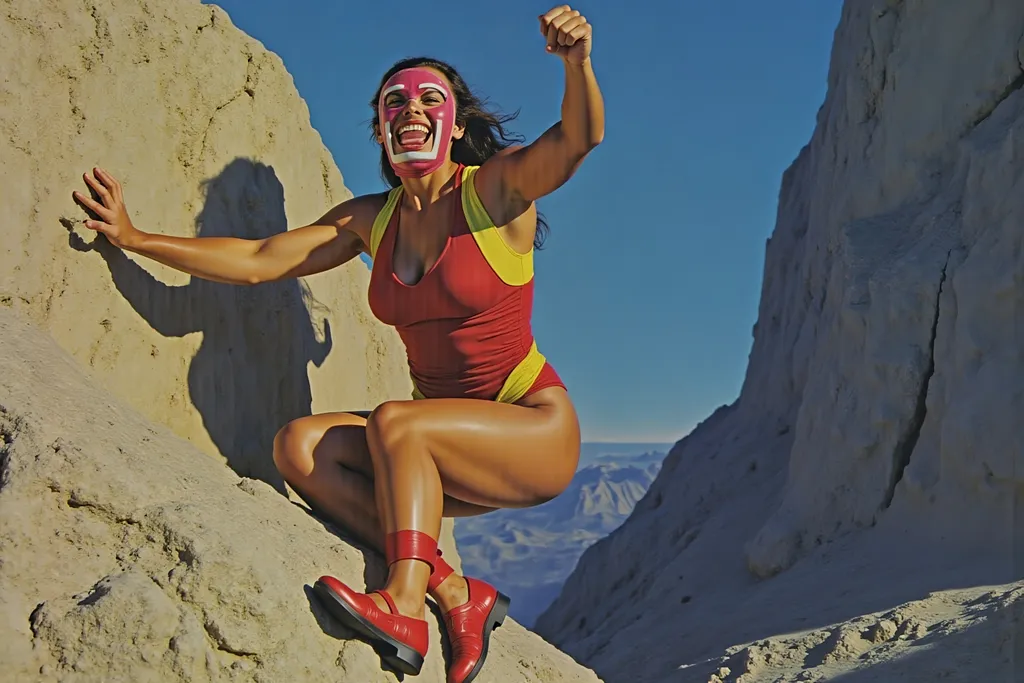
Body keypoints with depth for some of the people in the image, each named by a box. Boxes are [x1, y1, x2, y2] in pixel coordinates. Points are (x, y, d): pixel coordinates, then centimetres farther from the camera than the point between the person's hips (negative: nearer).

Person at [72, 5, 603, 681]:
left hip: (538, 427, -6)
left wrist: (577, 60, -49)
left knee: (394, 421, -30)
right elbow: (257, 260, 7)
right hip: (449, 456, 6)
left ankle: (405, 607, -26)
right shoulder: (371, 220, 6)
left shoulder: (496, 190, -10)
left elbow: (578, 140, -29)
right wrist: (137, 238, 4)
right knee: (300, 446, -15)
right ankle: (457, 591, -21)